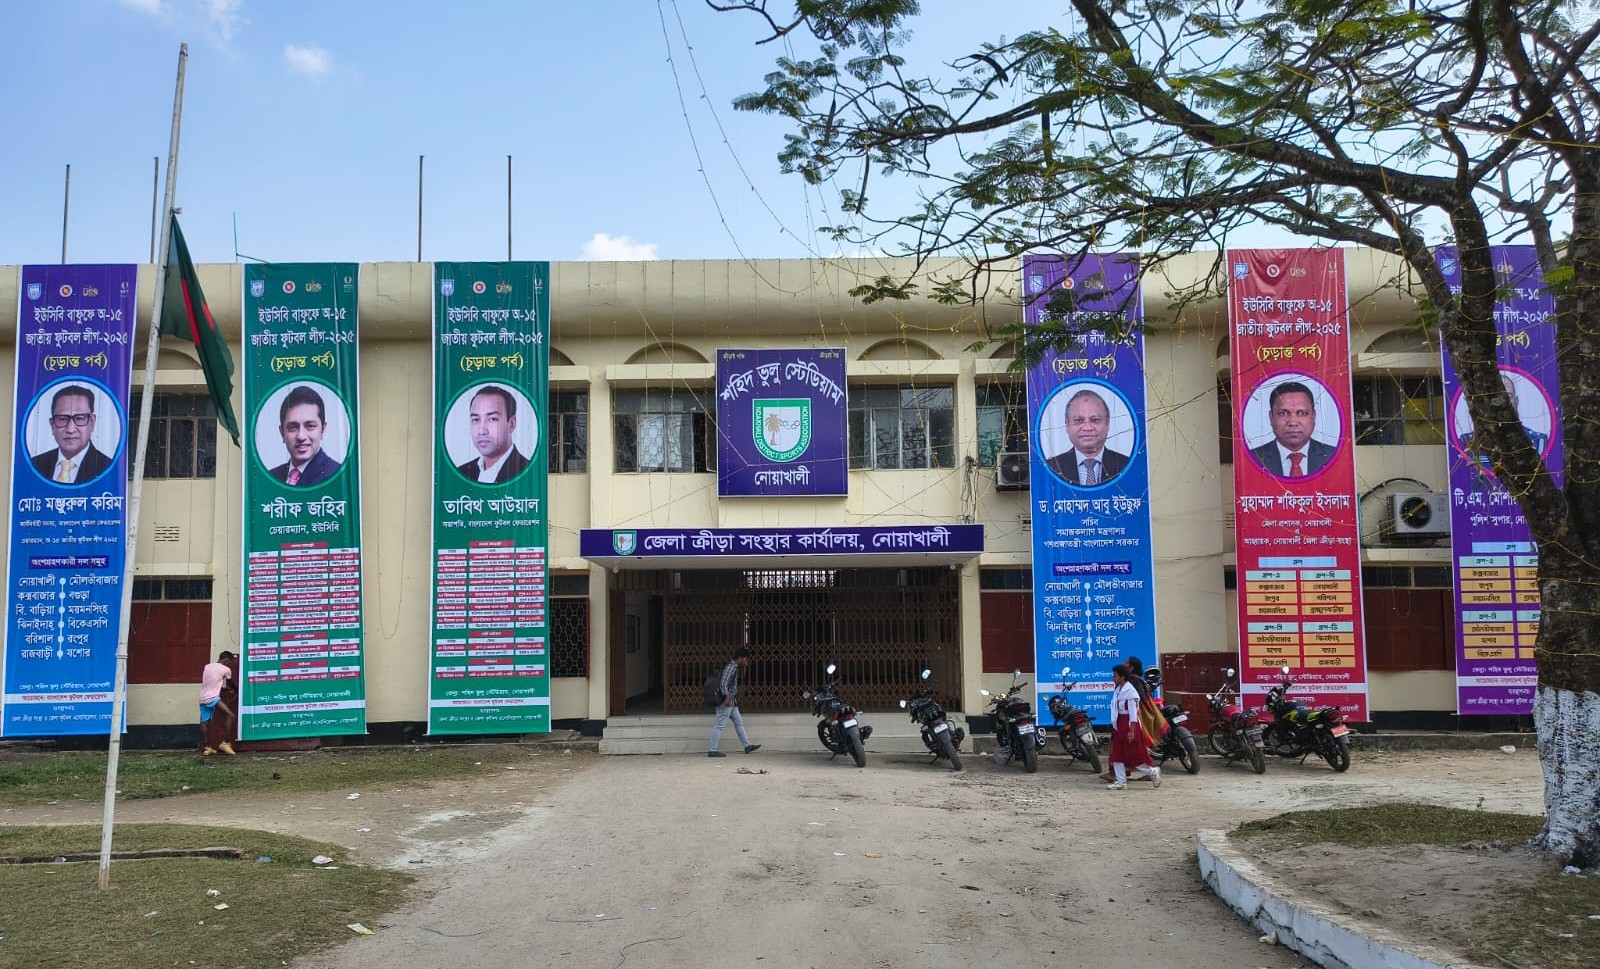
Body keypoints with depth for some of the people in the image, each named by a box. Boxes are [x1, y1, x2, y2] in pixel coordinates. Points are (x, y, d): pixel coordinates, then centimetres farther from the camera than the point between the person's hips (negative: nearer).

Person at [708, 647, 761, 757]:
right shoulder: (731, 667, -15)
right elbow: (723, 683, -25)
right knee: (719, 725, -7)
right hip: (727, 702, -11)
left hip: (731, 702, 11)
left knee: (739, 722, 15)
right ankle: (712, 751, -5)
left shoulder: (735, 667, 15)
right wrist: (727, 697, -29)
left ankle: (747, 746, 23)